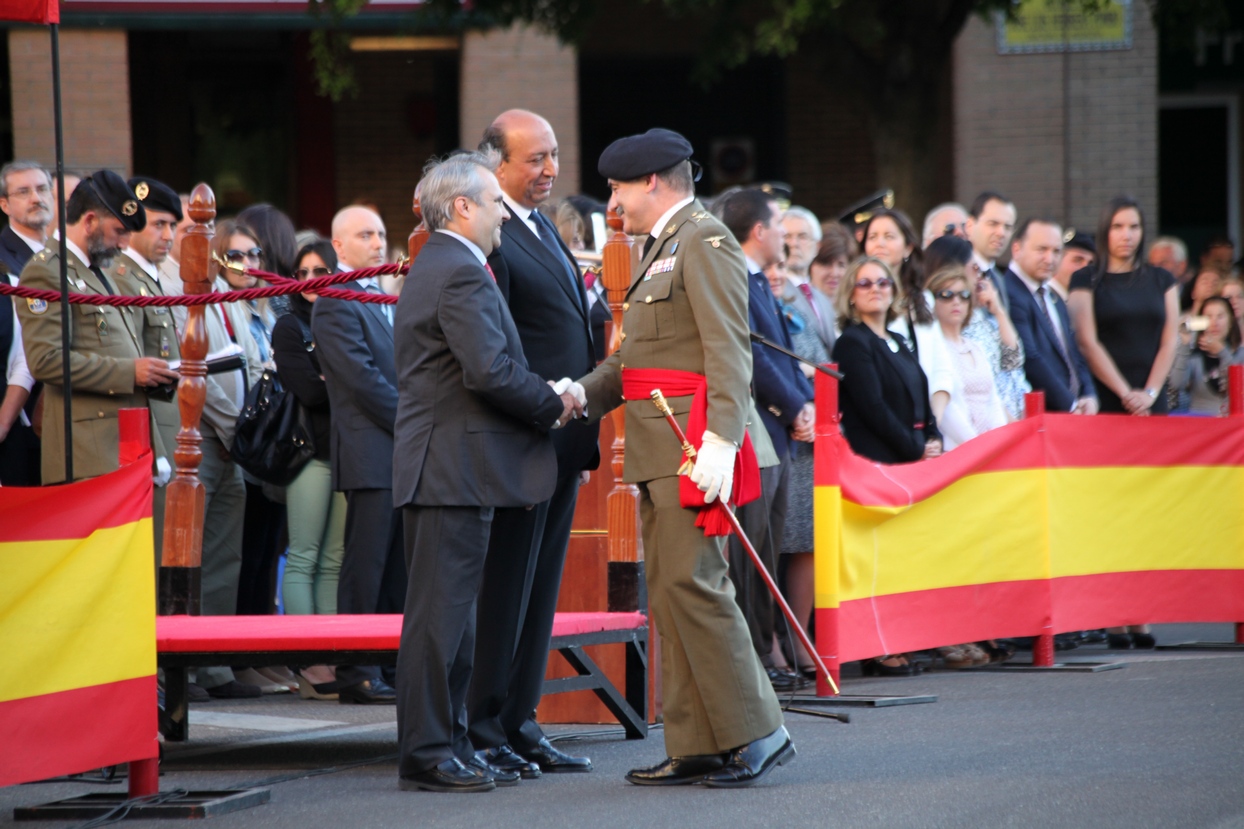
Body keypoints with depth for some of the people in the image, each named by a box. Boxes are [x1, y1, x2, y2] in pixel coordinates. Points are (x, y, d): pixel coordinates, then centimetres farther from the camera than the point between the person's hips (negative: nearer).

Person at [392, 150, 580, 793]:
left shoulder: (432, 268, 20)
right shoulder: (462, 273, -14)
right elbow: (489, 370, -23)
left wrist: (549, 393, 9)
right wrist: (553, 404, -8)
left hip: (439, 467, 11)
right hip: (456, 468, -11)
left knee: (449, 612, 13)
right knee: (440, 612, -8)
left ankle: (447, 745, 18)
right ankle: (427, 753, -6)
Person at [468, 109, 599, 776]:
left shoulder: (542, 227, 17)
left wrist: (582, 441, 20)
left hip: (562, 442, 9)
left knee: (538, 594, 13)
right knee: (504, 591, -4)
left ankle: (518, 726, 19)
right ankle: (480, 732, 3)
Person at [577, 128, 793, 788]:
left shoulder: (704, 242, -9)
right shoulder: (660, 247, 22)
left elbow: (728, 350, -17)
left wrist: (721, 441, -26)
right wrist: (583, 396, 6)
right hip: (658, 448, 10)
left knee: (691, 581, -13)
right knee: (668, 591, 7)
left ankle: (756, 733, -9)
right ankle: (695, 747, 9)